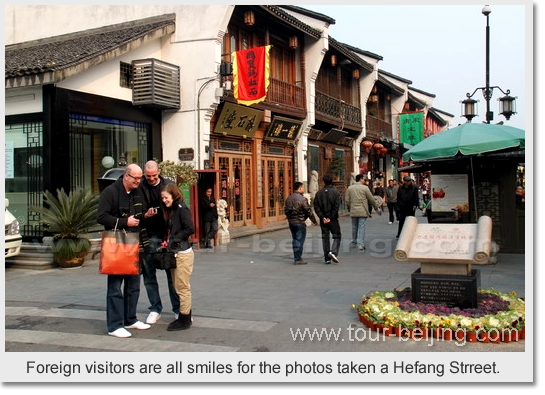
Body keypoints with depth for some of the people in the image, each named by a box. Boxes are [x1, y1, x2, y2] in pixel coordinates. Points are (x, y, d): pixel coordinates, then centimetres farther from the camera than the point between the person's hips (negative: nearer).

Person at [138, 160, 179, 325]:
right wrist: (145, 215, -23)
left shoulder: (169, 185, 3)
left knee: (172, 273, 6)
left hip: (168, 235, 0)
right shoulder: (140, 188, 0)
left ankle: (178, 308, 16)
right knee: (149, 275, 7)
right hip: (149, 236, 0)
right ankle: (155, 308, 20)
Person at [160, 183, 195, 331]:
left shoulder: (182, 208, -12)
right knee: (178, 287, 14)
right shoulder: (171, 210, 16)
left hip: (183, 253, -10)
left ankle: (184, 320, 6)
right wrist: (168, 242, 3)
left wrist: (174, 240, -14)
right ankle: (184, 317, 23)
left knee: (183, 288, -2)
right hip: (175, 252, 10)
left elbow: (190, 229, -19)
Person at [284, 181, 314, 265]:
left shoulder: (289, 198, 7)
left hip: (291, 222, 7)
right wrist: (314, 220, 2)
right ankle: (298, 259, 0)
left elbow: (285, 210, 13)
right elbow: (308, 211, -12)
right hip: (300, 222, -7)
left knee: (295, 240, 15)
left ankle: (296, 258, 20)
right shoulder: (302, 199, -15)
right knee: (300, 240, -1)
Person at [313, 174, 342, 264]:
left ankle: (327, 258, 9)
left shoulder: (319, 193, 4)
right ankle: (333, 252, -15)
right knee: (337, 236, 8)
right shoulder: (335, 192, -5)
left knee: (325, 237, 9)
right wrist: (331, 217, -10)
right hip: (333, 219, -3)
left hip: (323, 220, 3)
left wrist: (322, 217, -6)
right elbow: (336, 206, -13)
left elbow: (316, 206, -3)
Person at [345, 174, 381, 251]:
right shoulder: (364, 188, -6)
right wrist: (377, 208, 10)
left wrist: (349, 208, 20)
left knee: (354, 227, 17)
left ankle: (354, 242, 31)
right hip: (362, 211, -4)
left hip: (353, 211, 4)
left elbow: (347, 200, 4)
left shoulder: (350, 188, 4)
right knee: (361, 227, -3)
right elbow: (371, 199, -1)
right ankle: (361, 245, -6)